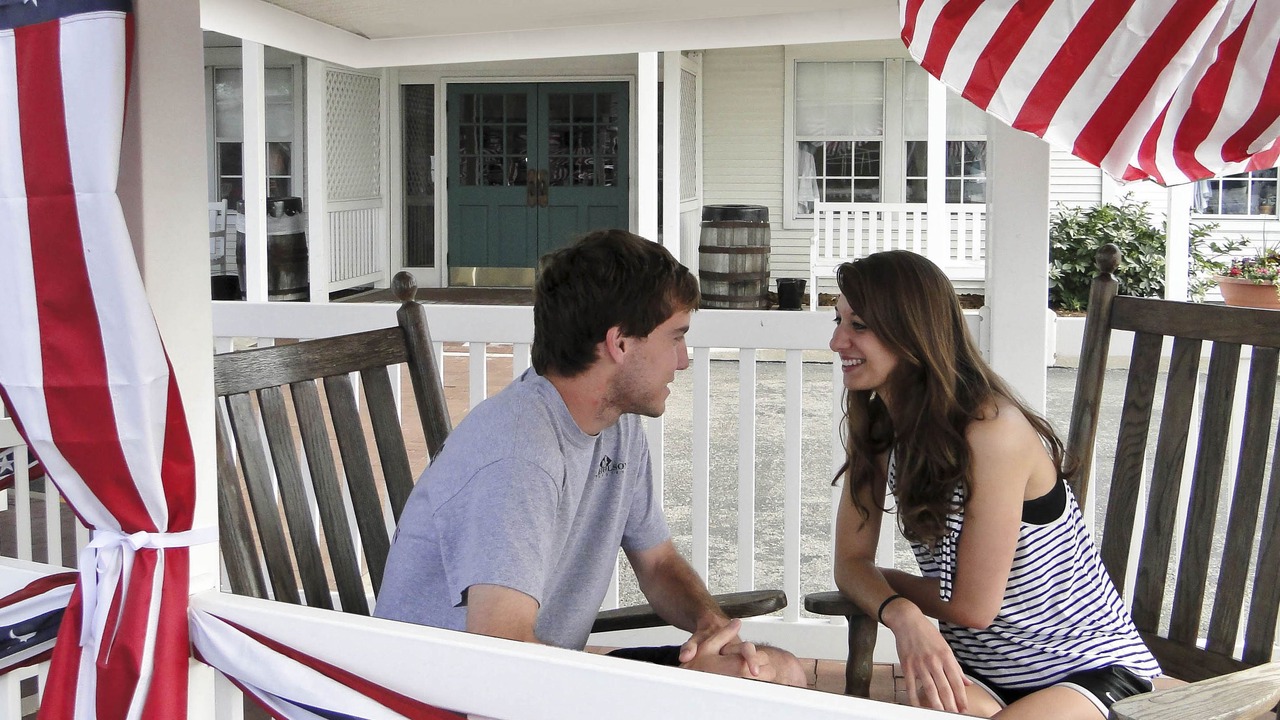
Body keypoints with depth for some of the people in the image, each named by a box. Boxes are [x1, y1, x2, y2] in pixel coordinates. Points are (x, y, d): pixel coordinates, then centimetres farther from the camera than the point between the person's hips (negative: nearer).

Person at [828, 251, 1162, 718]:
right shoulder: (875, 427, 0)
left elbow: (972, 607, -19)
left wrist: (883, 580, -2)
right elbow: (850, 561, -1)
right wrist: (902, 614, -22)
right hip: (978, 673, 4)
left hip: (1089, 668, -4)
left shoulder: (992, 430, -23)